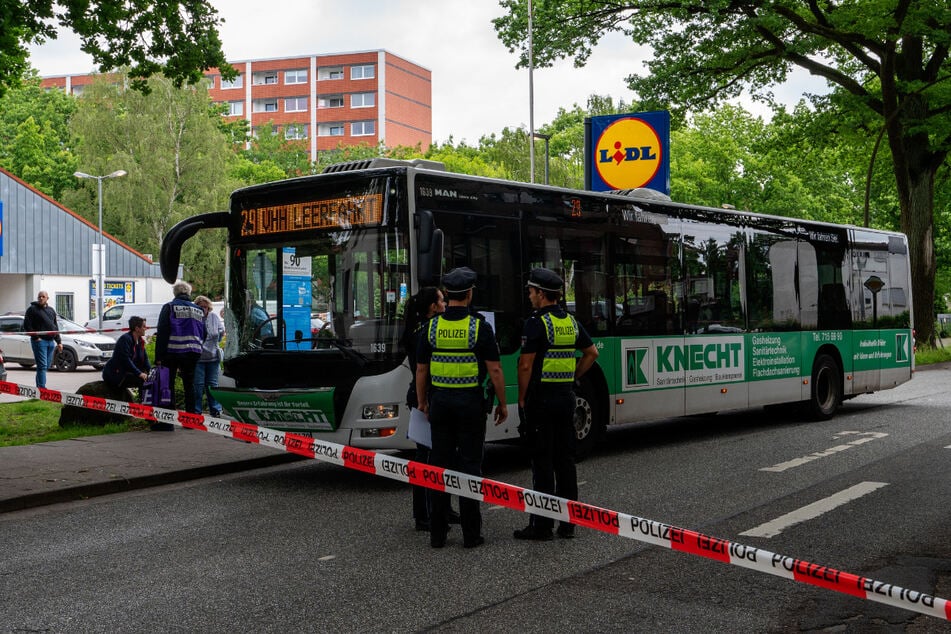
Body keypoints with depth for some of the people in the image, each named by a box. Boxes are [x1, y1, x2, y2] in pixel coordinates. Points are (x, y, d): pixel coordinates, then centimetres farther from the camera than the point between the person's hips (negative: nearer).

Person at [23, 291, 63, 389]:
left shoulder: (51, 310, 18)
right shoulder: (32, 309, -1)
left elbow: (55, 327, 22)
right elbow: (27, 325, -8)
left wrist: (59, 341, 16)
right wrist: (36, 337, -13)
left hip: (50, 341, 7)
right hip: (39, 341, -7)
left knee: (47, 365, 9)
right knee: (42, 365, -12)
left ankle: (39, 386, 19)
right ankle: (42, 388, -14)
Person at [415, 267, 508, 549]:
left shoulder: (431, 326, 1)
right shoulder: (479, 327, -9)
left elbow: (421, 369, 6)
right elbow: (494, 370, -9)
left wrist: (422, 401, 18)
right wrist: (502, 404, 1)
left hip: (440, 401, 3)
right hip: (470, 401, -3)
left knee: (439, 463, 7)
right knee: (470, 464, 2)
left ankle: (437, 533, 10)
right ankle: (471, 533, 3)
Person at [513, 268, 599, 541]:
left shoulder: (536, 323, -13)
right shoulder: (571, 322, 10)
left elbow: (526, 365, -16)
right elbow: (591, 353, 20)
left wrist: (522, 398, -7)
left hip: (541, 398, -7)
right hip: (566, 398, 7)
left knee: (542, 462, -3)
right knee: (565, 459, 11)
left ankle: (541, 525, 0)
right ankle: (568, 521, 15)